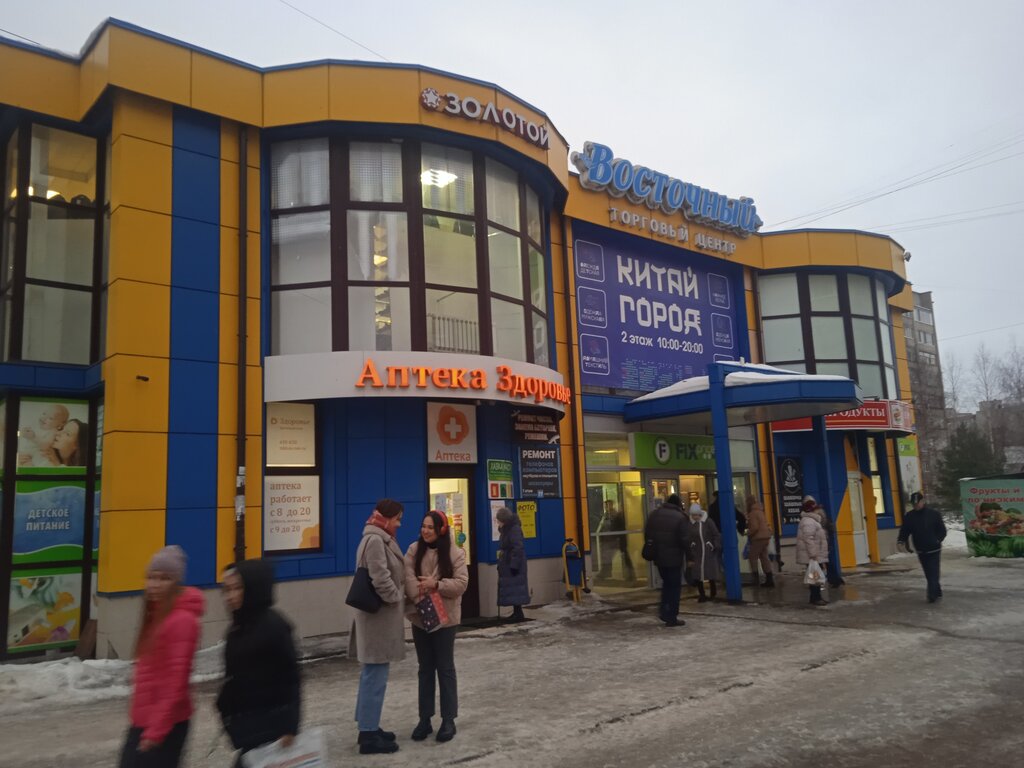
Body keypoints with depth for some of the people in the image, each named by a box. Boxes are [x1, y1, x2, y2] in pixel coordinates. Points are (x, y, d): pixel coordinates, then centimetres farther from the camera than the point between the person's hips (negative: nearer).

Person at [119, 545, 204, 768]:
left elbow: (176, 681, -22)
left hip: (166, 723, -9)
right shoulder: (156, 615, 9)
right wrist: (140, 717, 19)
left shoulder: (182, 620, -20)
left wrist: (157, 729, -20)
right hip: (144, 719, 9)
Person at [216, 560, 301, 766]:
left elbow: (291, 680, -16)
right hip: (245, 721, 8)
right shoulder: (238, 627, 8)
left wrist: (289, 727, -19)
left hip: (269, 722, -8)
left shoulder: (274, 626, -16)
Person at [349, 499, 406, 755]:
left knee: (373, 674, 16)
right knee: (375, 675, -4)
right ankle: (369, 736, 3)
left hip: (381, 615, 11)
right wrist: (397, 598, -10)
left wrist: (399, 596, 8)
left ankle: (369, 728, 26)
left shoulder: (380, 539, 15)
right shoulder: (375, 540, -18)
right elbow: (380, 579, -24)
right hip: (379, 616, -11)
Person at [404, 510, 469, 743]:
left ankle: (448, 720, 17)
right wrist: (419, 598, -24)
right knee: (425, 669, 13)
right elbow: (407, 577, -10)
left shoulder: (455, 553, -9)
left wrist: (436, 584, -24)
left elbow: (461, 583, -13)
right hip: (419, 617, 3)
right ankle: (425, 719, 23)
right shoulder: (414, 549, 0)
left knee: (445, 668, 6)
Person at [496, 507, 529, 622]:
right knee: (511, 589, 11)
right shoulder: (505, 529, 13)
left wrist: (514, 565, -23)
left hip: (514, 564, -9)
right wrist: (500, 564, 18)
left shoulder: (515, 529, -17)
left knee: (515, 588, -8)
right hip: (507, 564, 9)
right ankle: (516, 612, 16)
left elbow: (518, 549, -22)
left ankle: (519, 613, -4)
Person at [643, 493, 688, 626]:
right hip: (674, 557, -5)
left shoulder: (654, 514, 7)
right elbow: (684, 540, -14)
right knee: (674, 586, 4)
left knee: (666, 583, 21)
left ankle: (664, 610, 11)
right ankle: (672, 618, 6)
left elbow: (647, 535, 9)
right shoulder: (680, 517, -12)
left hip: (658, 556, 5)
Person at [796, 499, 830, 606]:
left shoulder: (812, 520, 20)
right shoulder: (808, 522, -18)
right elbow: (809, 539, -25)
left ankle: (816, 597, 20)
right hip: (812, 557, -11)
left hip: (817, 556, 11)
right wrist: (813, 555, -26)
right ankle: (815, 598, -5)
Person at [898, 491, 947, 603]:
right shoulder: (909, 516, 1)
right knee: (928, 574, 12)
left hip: (934, 550, -4)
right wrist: (902, 541, -13)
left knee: (933, 573, -9)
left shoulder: (933, 514, -7)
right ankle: (937, 591, 27)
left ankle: (932, 595, -10)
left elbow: (942, 530, -1)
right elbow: (904, 531, 3)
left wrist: (938, 540, -12)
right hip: (921, 551, 4)